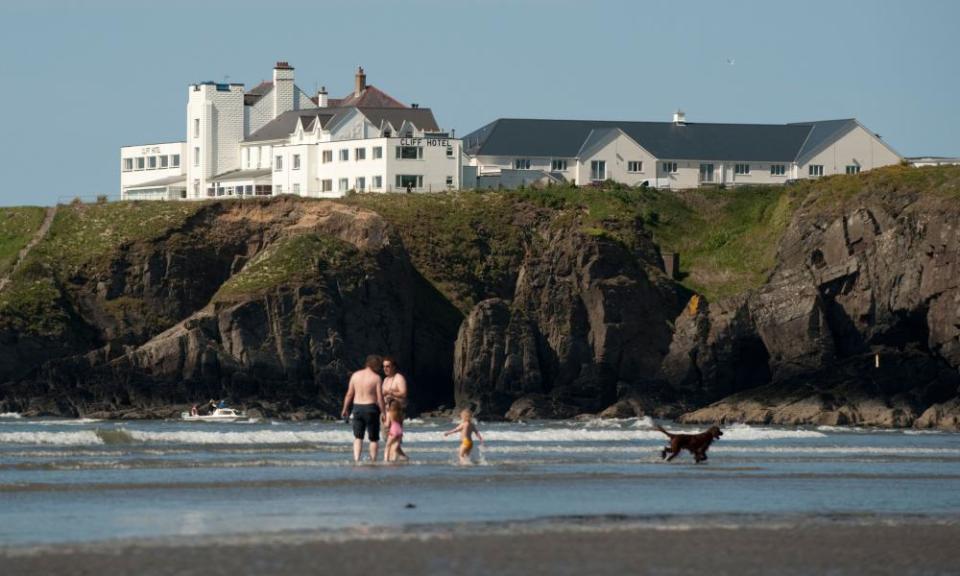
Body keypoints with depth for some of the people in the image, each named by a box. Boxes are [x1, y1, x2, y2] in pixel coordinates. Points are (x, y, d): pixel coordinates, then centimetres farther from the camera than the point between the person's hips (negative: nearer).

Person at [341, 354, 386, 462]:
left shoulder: (355, 375, 3)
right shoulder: (376, 377, -8)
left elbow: (349, 394, 5)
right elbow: (380, 397, -11)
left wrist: (345, 409, 13)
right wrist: (383, 412, -4)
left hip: (357, 407, 3)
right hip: (371, 408, -3)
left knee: (358, 437, 9)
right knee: (374, 438, 7)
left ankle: (356, 459, -6)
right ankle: (373, 460, 6)